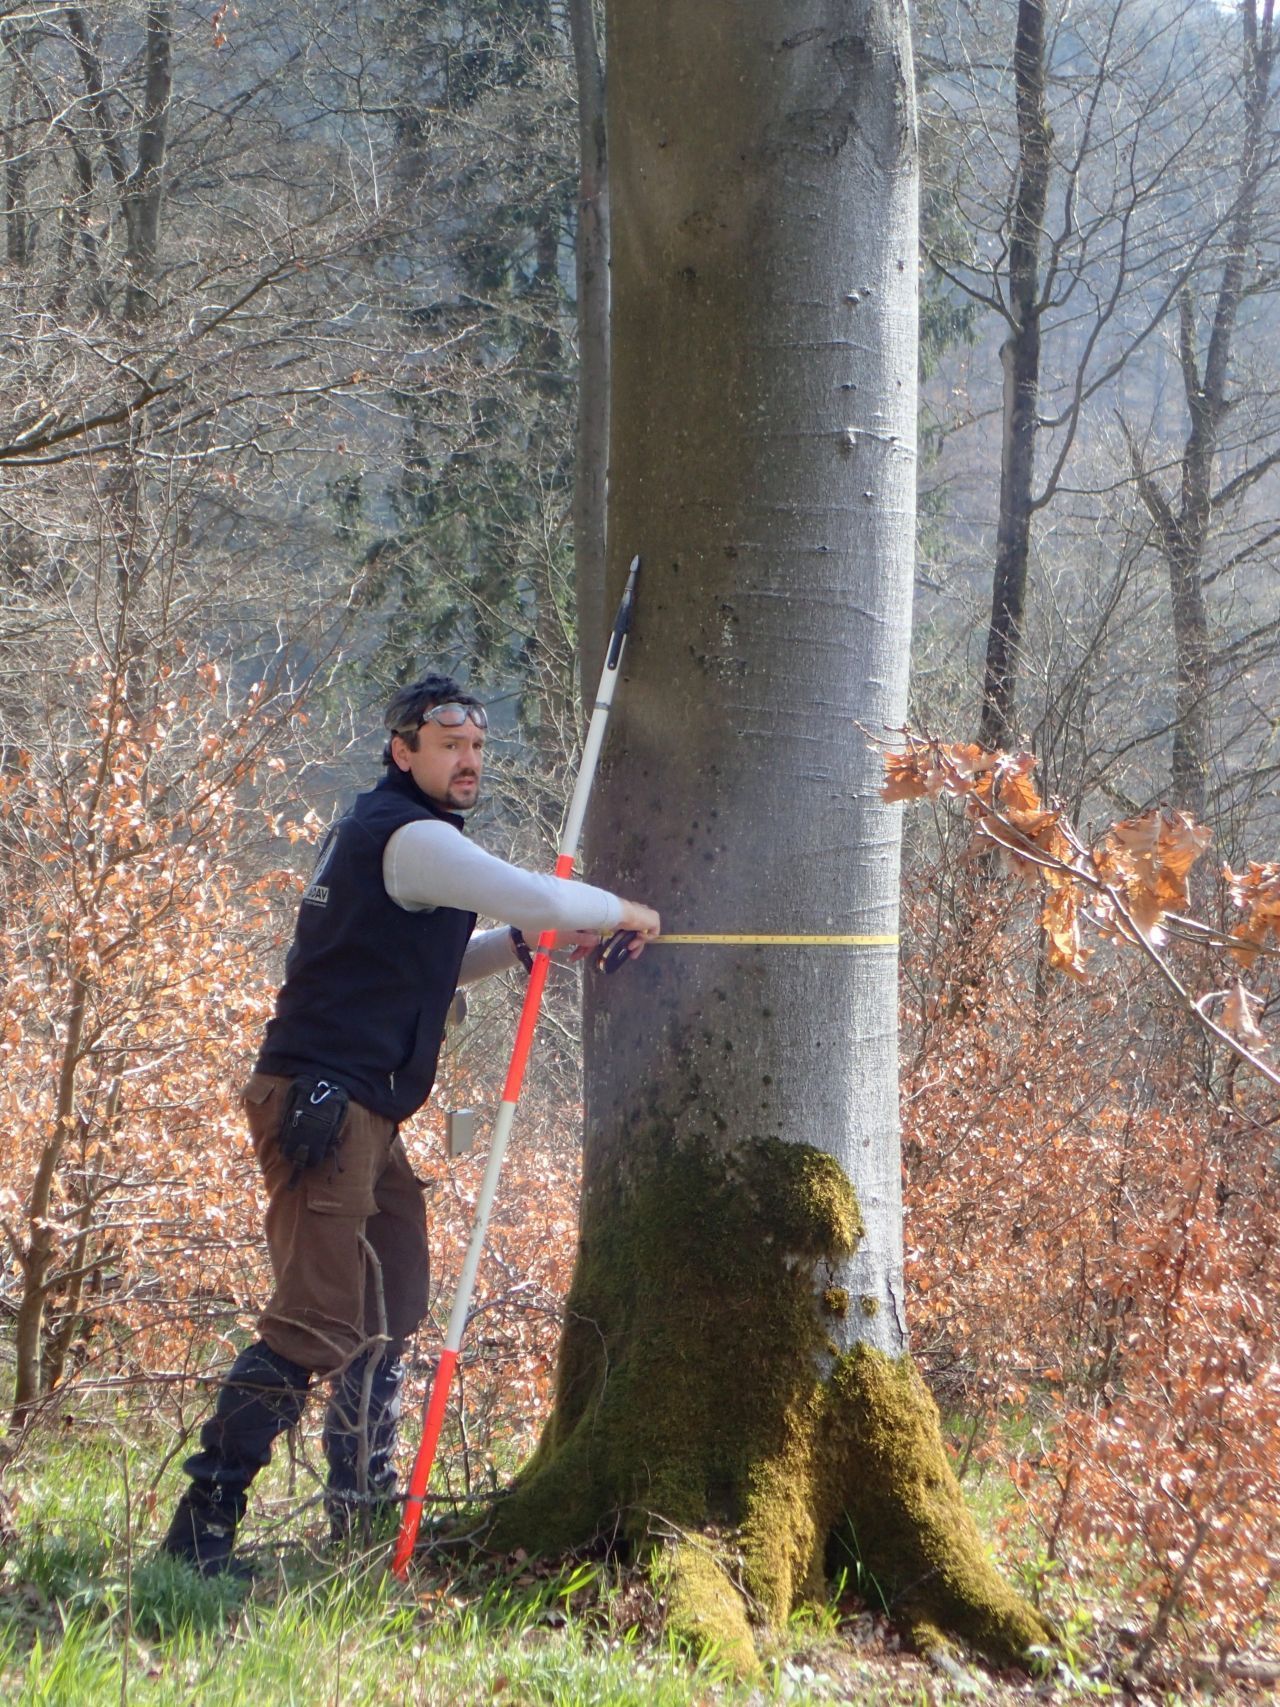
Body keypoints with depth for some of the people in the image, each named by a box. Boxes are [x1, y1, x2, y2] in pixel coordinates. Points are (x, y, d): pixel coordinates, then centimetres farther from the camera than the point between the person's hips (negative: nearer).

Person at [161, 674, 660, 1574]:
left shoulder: (380, 831, 21)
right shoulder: (407, 836, -11)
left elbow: (429, 966, 31)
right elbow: (540, 897, -20)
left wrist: (525, 942, 17)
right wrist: (624, 912, -1)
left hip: (363, 1112, 11)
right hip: (322, 1103, -11)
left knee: (390, 1309, 17)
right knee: (318, 1322, -15)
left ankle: (364, 1508, 26)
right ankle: (202, 1523, -16)